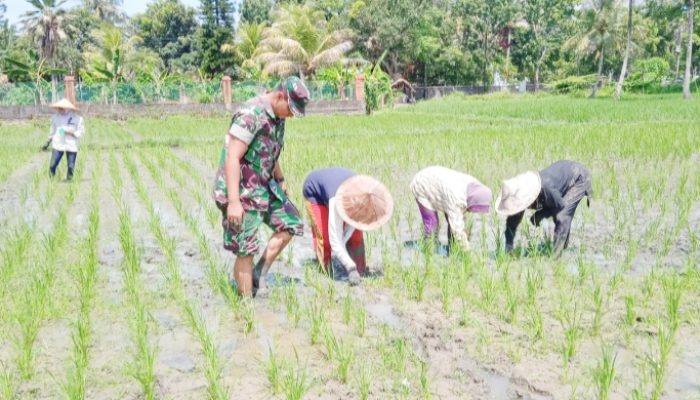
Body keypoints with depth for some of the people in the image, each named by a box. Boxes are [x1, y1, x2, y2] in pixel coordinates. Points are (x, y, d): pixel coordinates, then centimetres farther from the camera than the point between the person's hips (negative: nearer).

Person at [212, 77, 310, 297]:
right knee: (246, 250, -5)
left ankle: (260, 275, 17)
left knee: (291, 224, 12)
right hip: (241, 191, -9)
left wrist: (280, 179, 29)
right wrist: (233, 202, -30)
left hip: (264, 187, 9)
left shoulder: (277, 116, 5)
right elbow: (232, 158, -27)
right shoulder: (250, 115, -23)